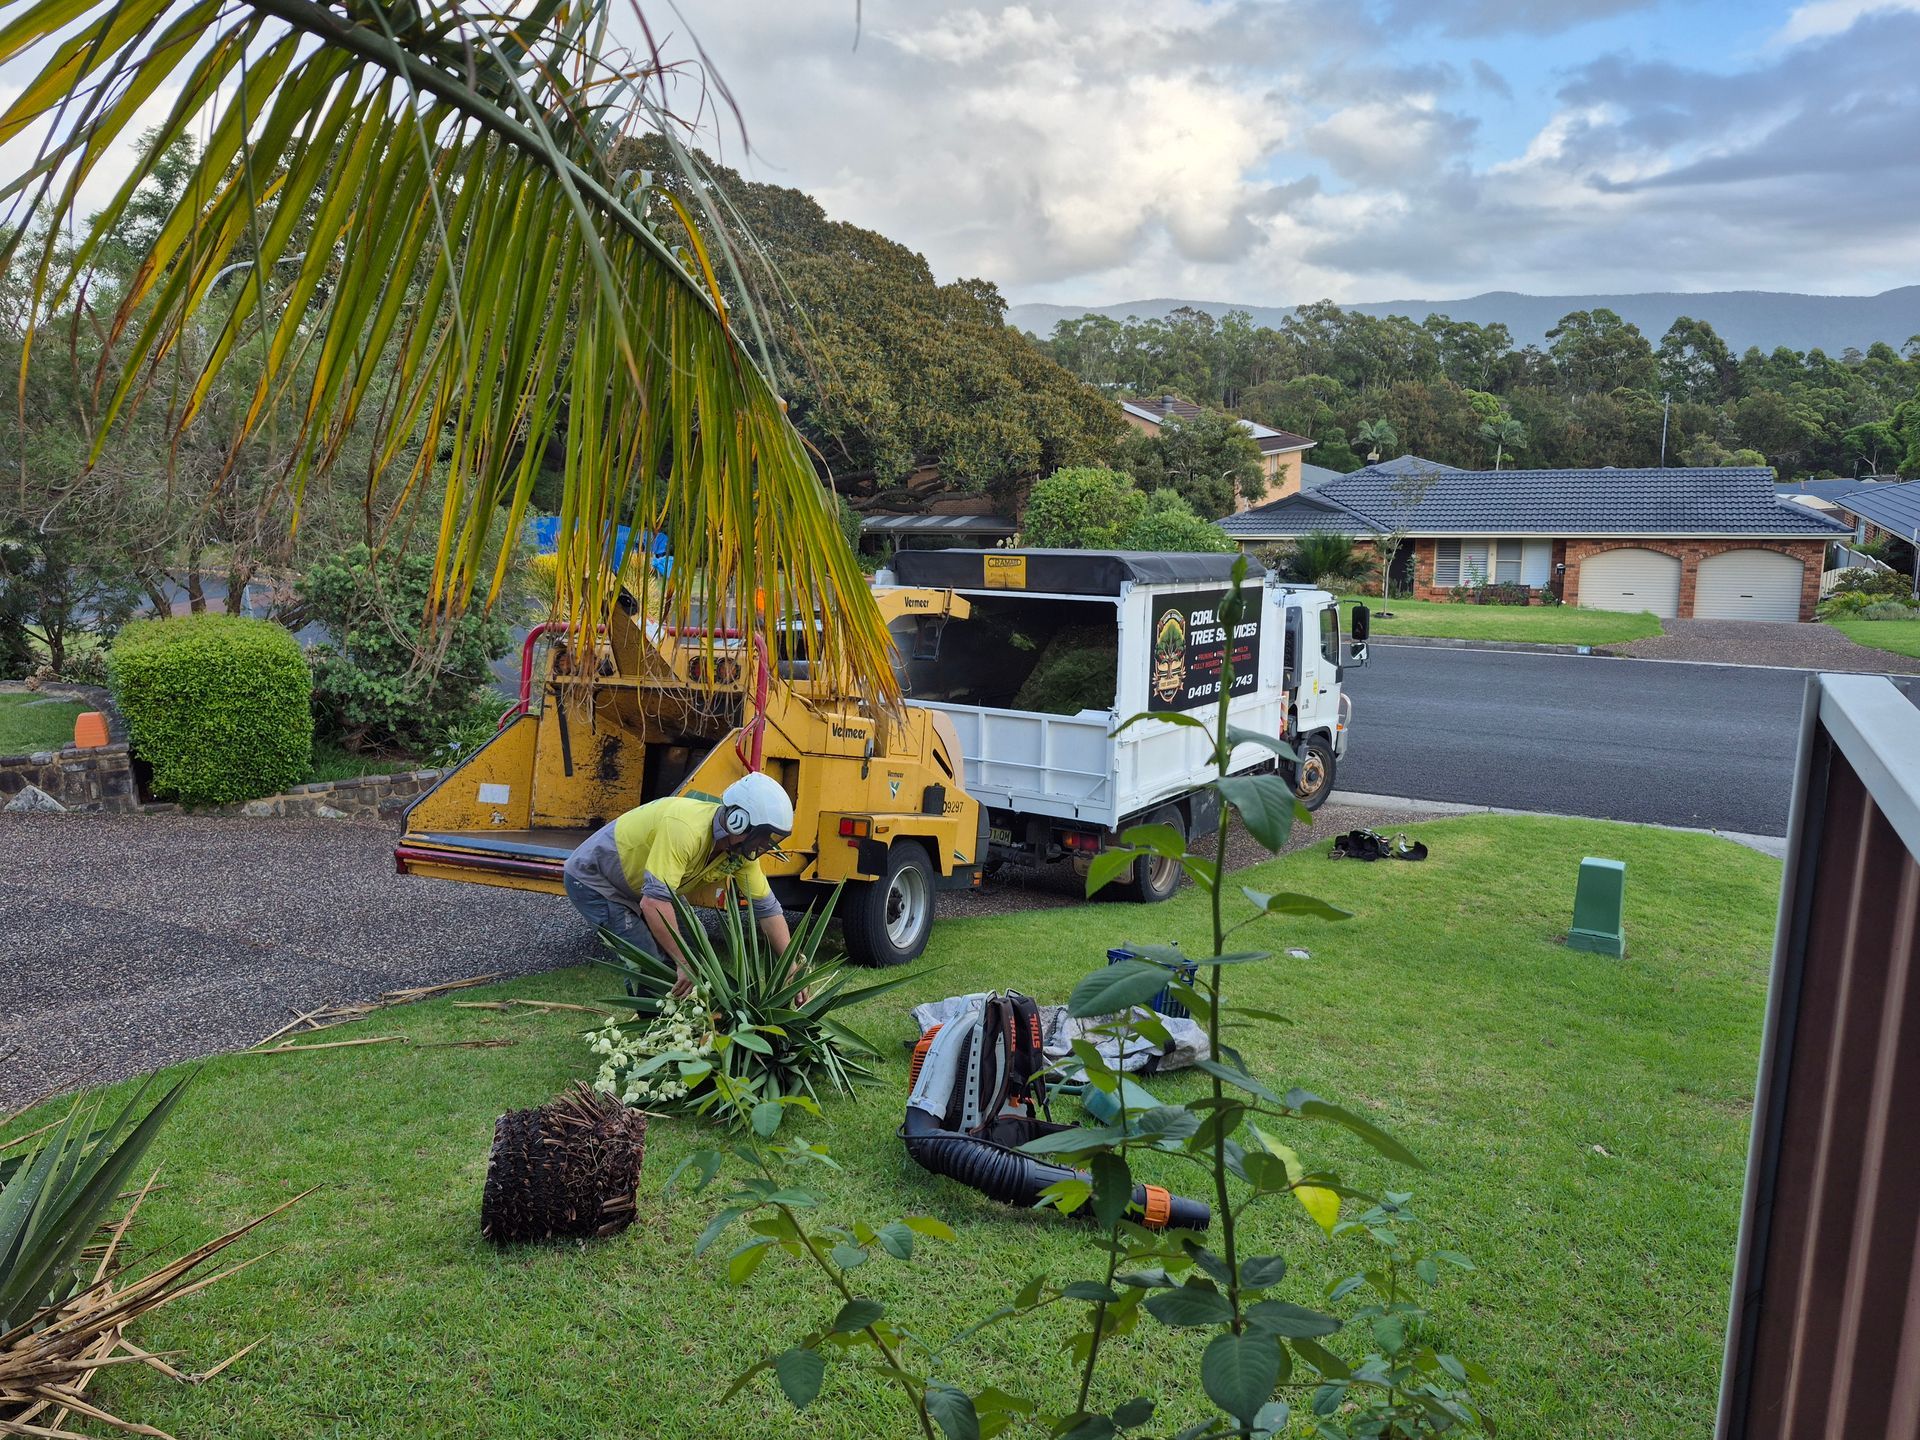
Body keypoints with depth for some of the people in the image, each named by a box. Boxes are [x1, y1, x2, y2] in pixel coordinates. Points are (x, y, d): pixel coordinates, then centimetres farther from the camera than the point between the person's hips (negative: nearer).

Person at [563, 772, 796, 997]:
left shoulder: (741, 848, -14)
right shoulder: (685, 829, -39)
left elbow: (768, 908, -8)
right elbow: (653, 902, -45)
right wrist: (684, 964, -43)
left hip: (638, 883, 8)